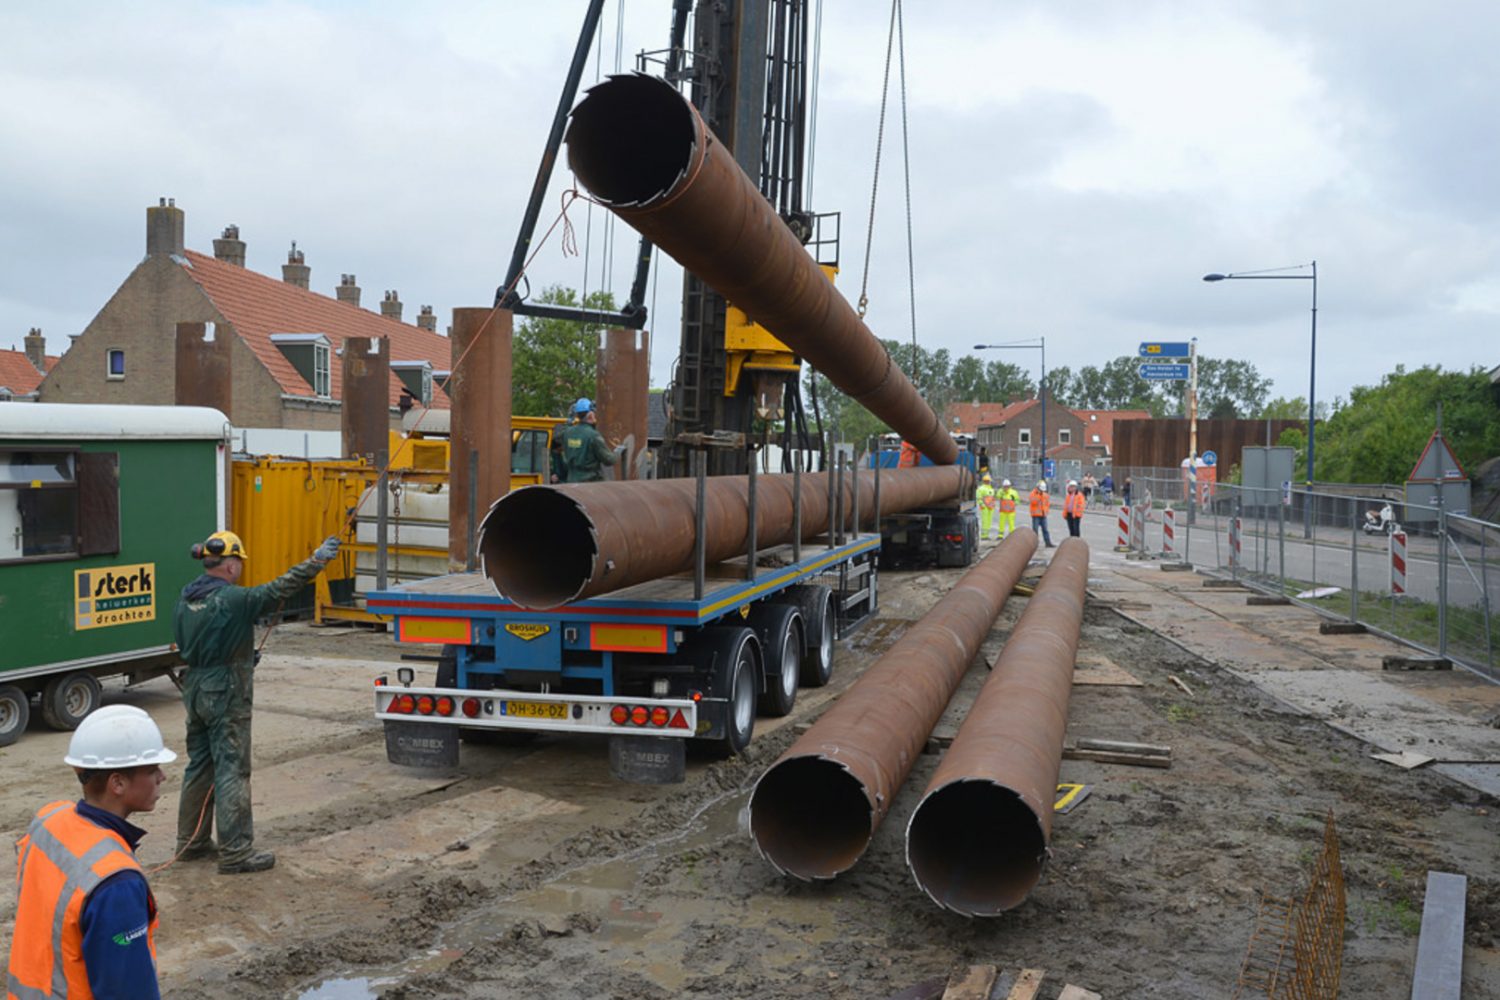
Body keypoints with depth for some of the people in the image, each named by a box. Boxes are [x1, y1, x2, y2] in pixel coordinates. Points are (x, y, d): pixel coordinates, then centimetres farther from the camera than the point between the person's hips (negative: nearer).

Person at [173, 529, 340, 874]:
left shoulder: (187, 597, 6)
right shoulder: (232, 600, -20)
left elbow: (184, 643, 14)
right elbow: (279, 589, -19)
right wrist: (317, 561, -12)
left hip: (196, 689, 8)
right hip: (226, 695, -8)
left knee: (199, 765, 18)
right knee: (232, 771, -3)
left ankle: (191, 842, 28)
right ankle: (235, 852, 1)